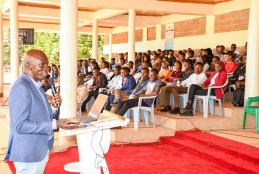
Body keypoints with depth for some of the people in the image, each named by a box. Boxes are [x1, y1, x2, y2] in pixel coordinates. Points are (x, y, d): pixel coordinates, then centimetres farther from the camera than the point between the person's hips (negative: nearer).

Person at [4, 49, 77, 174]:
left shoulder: (36, 86, 10)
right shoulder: (21, 88, -19)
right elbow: (21, 125, -24)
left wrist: (53, 106, -1)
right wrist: (54, 124, -25)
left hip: (40, 150, 9)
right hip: (28, 152, -9)